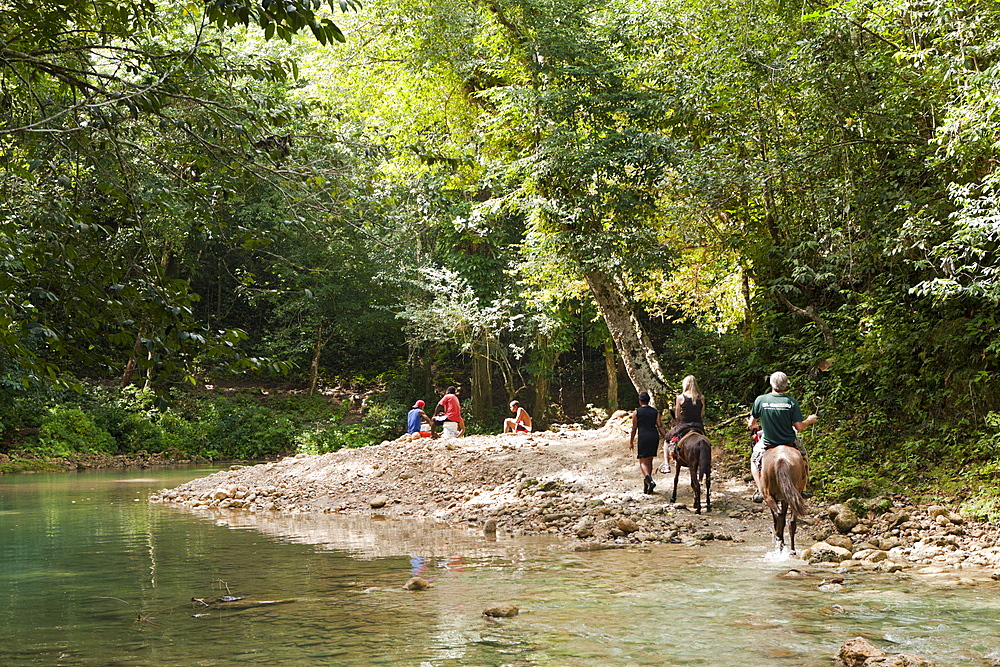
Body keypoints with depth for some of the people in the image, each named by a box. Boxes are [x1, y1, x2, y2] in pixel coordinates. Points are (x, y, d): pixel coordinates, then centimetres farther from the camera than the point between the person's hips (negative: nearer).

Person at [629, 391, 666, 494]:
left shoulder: (637, 412, -1)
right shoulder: (655, 412, 9)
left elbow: (634, 428, 1)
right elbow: (660, 426, 1)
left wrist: (631, 442, 9)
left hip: (643, 438, -4)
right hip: (654, 437, 4)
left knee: (643, 462, -3)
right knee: (649, 461, 15)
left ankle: (649, 480, -30)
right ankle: (646, 487, 21)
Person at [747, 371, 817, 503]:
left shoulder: (760, 400, -11)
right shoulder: (791, 402, -13)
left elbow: (751, 424, -2)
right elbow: (799, 427, -11)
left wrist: (753, 426, 23)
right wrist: (809, 420, 10)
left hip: (768, 443, 0)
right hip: (789, 441, 0)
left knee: (754, 460, 27)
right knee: (804, 457, 31)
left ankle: (761, 492, 13)